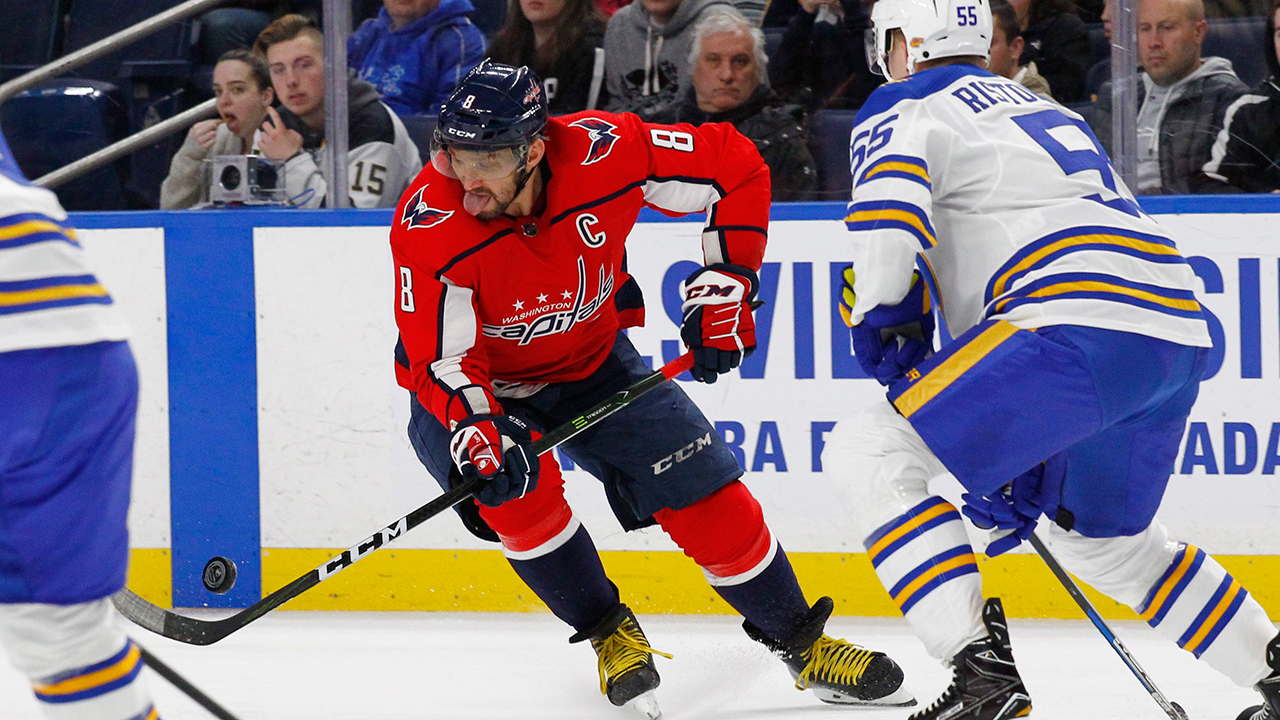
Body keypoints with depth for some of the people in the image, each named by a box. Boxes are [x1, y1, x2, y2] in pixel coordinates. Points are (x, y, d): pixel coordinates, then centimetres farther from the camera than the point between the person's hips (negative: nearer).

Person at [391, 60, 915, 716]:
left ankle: (799, 642, 15)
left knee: (704, 491, -4)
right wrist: (475, 429, -45)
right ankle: (610, 634, -5)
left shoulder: (605, 152, -29)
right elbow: (440, 356, -27)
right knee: (517, 483, -29)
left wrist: (725, 283, -16)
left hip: (593, 364, 2)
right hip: (480, 386, -2)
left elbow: (736, 168, -14)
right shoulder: (428, 224, -31)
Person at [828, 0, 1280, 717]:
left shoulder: (902, 111, 9)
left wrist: (884, 328, -4)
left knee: (870, 455, -4)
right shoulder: (1046, 112, 35)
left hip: (1081, 330, -9)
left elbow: (888, 213, -16)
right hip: (1180, 339, 9)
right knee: (1101, 535, 31)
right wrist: (1022, 462, 35)